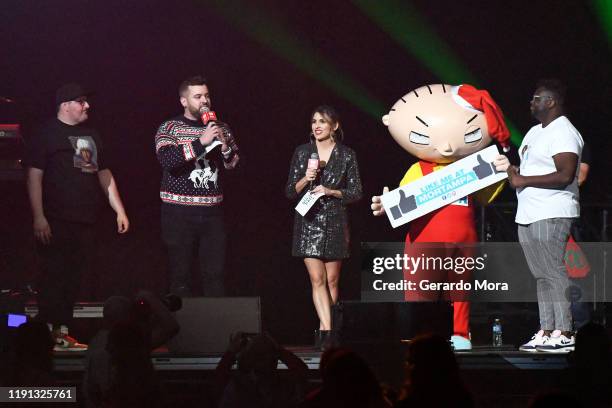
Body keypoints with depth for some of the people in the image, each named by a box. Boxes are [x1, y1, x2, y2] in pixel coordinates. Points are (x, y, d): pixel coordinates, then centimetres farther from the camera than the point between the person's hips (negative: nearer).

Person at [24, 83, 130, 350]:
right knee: (54, 277, -8)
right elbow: (34, 176, -9)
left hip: (84, 222, 7)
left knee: (73, 279, 7)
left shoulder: (91, 136, 19)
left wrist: (119, 210, 18)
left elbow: (104, 174, 25)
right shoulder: (47, 135, -3)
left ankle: (63, 333, 12)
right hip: (56, 222, -7)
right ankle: (48, 334, -7)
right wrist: (38, 217, -17)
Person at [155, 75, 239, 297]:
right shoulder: (170, 128, 0)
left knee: (214, 274, 0)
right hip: (179, 212, -3)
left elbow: (235, 164, 15)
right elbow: (167, 159, -18)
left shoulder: (220, 128, 13)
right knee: (180, 273, -1)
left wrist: (226, 148, -6)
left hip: (212, 211, 3)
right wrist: (201, 142, -22)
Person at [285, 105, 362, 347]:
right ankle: (327, 330, -16)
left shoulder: (346, 155, 4)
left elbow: (356, 193, 4)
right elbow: (290, 192, 8)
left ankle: (324, 328, 15)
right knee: (317, 279, -10)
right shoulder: (302, 153, 7)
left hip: (334, 223, 0)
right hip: (309, 221, 0)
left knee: (332, 280, 4)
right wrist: (305, 179, -11)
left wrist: (331, 191, -11)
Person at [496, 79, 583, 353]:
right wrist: (512, 171, 9)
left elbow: (565, 176, -22)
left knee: (555, 273, -11)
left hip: (552, 216, -10)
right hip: (528, 216, 10)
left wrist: (523, 180, -17)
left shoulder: (564, 133, -11)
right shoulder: (534, 132, 21)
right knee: (541, 276, 9)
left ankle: (564, 333, -11)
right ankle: (546, 331, 11)